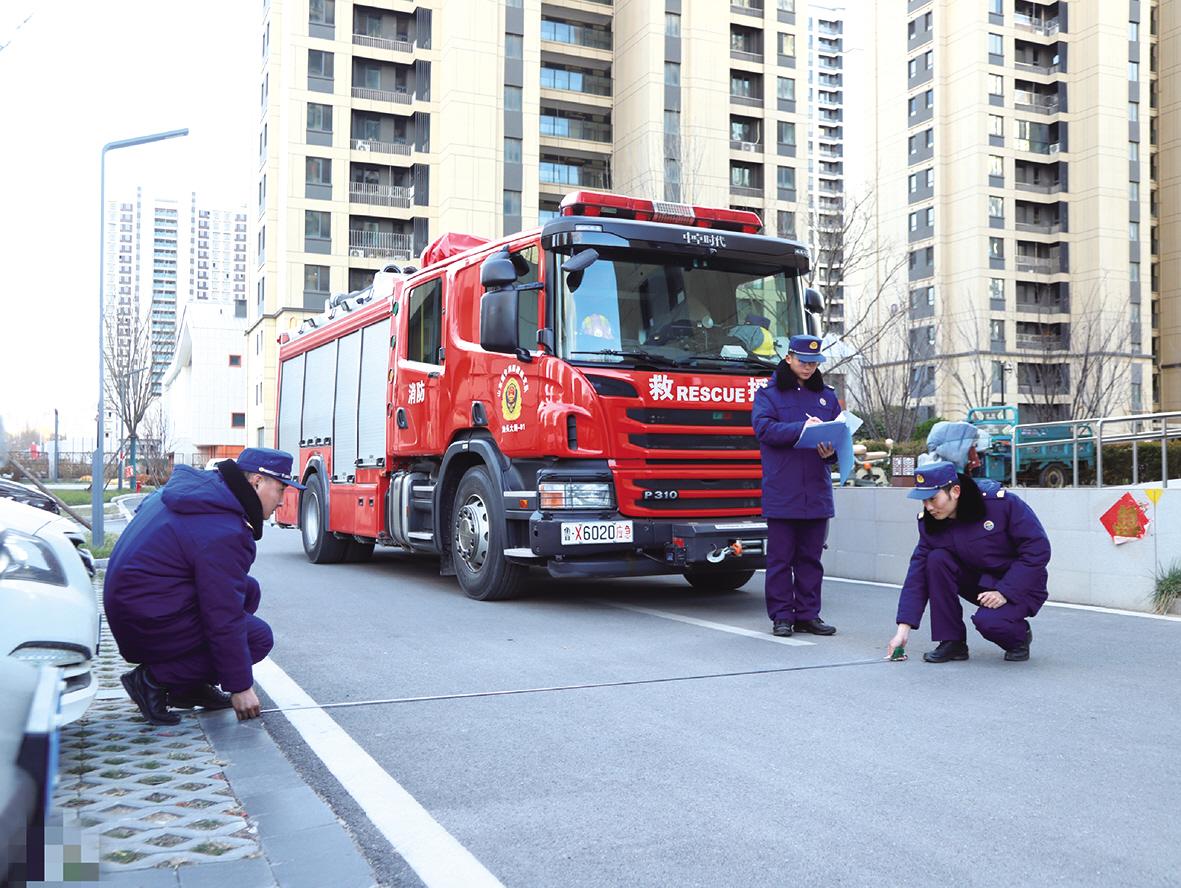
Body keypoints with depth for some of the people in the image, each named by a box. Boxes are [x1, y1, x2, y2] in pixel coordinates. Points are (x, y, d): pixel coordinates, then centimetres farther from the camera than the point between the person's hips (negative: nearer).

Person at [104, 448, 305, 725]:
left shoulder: (193, 484, 6)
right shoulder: (224, 533, -23)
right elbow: (224, 621, -22)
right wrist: (240, 687, -13)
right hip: (151, 627, -10)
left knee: (249, 589, 12)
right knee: (258, 637, -5)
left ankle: (192, 686, 12)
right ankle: (154, 679, -6)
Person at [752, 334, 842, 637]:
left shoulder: (827, 396, 16)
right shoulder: (769, 393, 4)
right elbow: (764, 427, -12)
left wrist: (831, 451, -11)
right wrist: (802, 429, -24)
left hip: (817, 492, 4)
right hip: (781, 493, -4)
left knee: (811, 557, 9)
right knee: (780, 558, 0)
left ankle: (808, 614, 16)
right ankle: (781, 616, 7)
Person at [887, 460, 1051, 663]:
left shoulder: (1000, 502, -24)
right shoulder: (930, 523, -10)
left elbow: (1038, 549, -21)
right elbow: (918, 573, -11)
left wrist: (1004, 592, -25)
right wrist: (903, 628, -18)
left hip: (1020, 586, -5)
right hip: (978, 582, 5)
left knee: (987, 621, -32)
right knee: (937, 559, -21)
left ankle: (1020, 635, 5)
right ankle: (952, 642, -11)